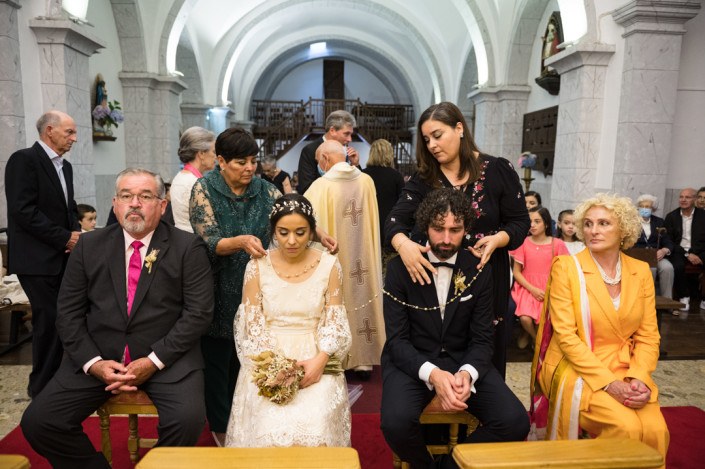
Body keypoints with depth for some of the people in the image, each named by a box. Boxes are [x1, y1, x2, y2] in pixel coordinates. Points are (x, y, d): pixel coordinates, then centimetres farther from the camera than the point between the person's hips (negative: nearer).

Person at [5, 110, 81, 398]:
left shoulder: (65, 166, 14)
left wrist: (76, 233, 0)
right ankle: (42, 386, 15)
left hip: (63, 257, 7)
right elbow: (23, 211, -18)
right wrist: (65, 238, -14)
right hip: (37, 258, -7)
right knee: (49, 320, -3)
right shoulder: (24, 160, -10)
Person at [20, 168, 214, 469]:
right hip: (98, 357, 3)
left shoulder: (188, 248, -2)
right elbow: (69, 313, 6)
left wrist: (153, 361, -16)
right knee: (37, 422, -12)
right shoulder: (89, 246, 7)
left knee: (187, 420, -26)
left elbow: (198, 312, -8)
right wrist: (93, 362, -9)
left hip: (166, 357, -3)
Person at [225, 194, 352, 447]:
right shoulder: (257, 266, 0)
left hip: (315, 358, 0)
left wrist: (319, 360, -17)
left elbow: (334, 322, 0)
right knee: (269, 425, -23)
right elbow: (252, 324, -1)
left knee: (315, 424, -23)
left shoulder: (329, 265, 1)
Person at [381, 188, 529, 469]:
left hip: (463, 360, 3)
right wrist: (432, 373, -29)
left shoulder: (480, 270, -1)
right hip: (412, 361, -2)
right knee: (396, 422, -30)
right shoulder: (400, 268, -8)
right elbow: (397, 339, -10)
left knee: (515, 422, -19)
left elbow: (482, 339, -1)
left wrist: (467, 373, -23)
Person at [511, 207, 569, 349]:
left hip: (548, 289, 0)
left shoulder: (557, 244, -3)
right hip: (527, 287, 0)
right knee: (525, 318, -24)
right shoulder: (523, 242, -3)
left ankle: (528, 335, 14)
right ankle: (535, 338, 12)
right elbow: (516, 272, 0)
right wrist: (532, 289, -11)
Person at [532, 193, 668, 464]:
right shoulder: (566, 267, -8)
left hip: (626, 371, 4)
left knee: (656, 431, -20)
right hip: (577, 370, -4)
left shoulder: (641, 271, 6)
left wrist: (639, 379, -11)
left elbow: (648, 335, 6)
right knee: (627, 428, -23)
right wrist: (608, 382, -20)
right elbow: (565, 334, -13)